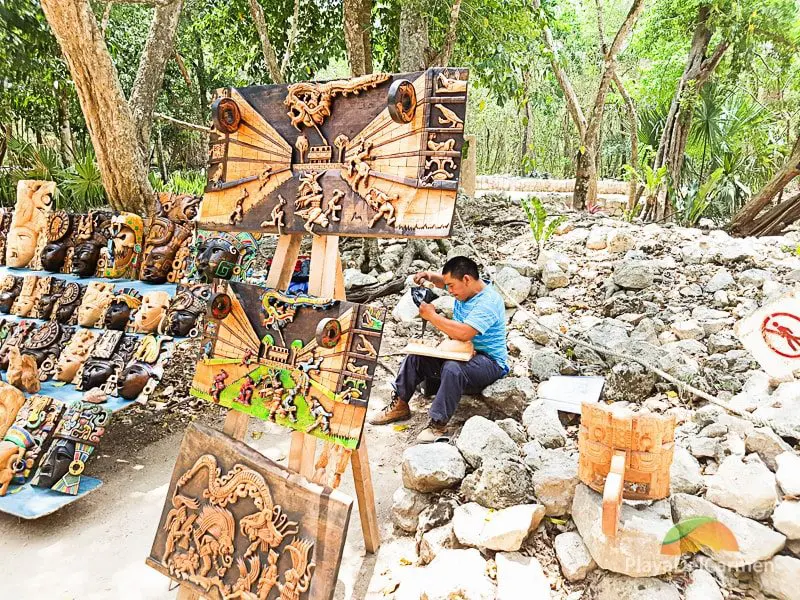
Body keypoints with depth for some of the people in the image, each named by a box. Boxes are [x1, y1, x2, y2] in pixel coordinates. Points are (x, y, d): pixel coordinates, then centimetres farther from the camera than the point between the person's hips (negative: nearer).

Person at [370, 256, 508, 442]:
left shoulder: (488, 301, -24)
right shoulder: (466, 288, 3)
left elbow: (464, 333, -35)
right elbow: (444, 281, 26)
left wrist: (432, 316, -23)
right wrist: (430, 276, 2)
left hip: (490, 362, -9)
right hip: (462, 353, 9)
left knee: (452, 368, -39)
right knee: (415, 357, -2)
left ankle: (438, 424, -29)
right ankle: (399, 405, 7)